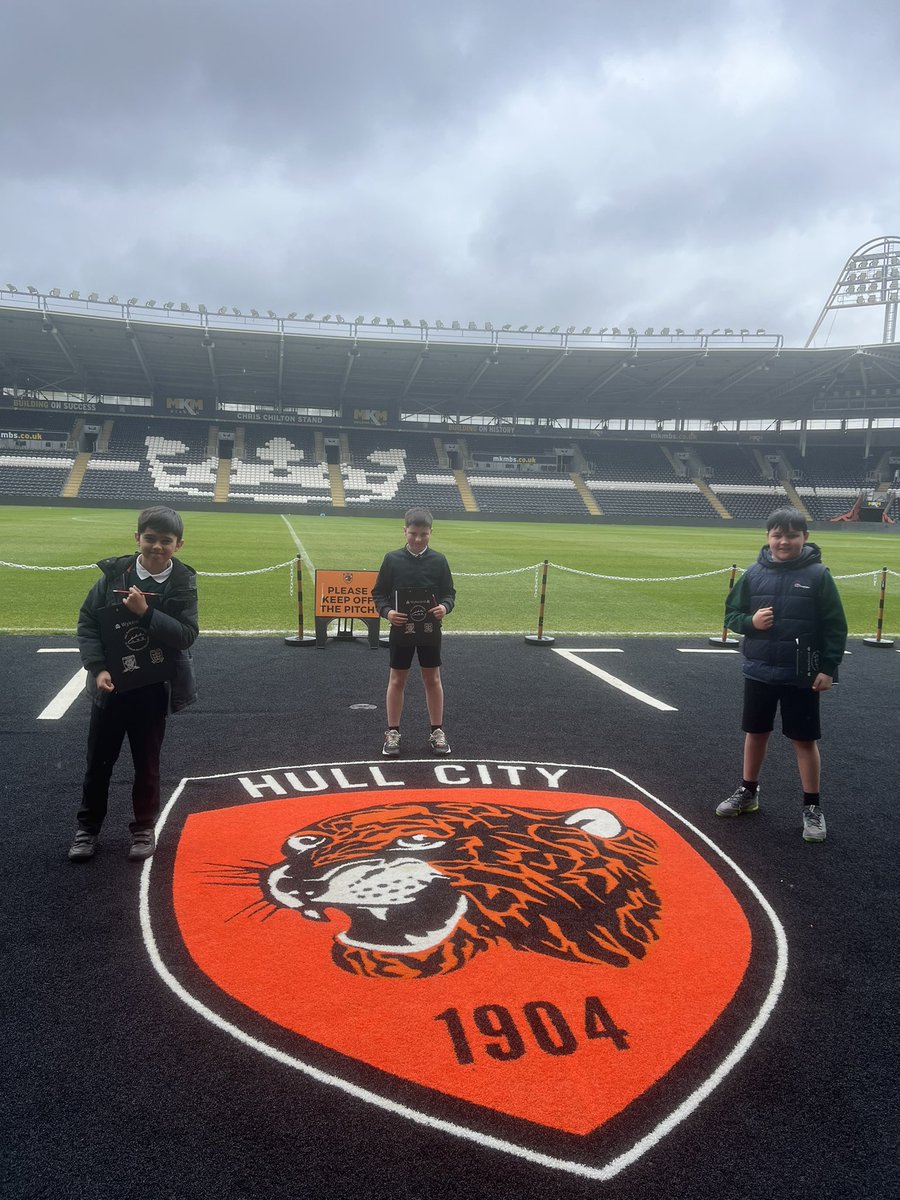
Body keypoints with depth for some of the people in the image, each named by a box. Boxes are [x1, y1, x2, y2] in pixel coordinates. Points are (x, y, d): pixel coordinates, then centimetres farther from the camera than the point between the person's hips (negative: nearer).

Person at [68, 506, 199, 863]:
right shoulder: (114, 573, -8)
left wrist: (146, 613, -27)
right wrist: (98, 668, -15)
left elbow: (187, 635, -16)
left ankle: (144, 828, 31)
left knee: (146, 763, 13)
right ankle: (88, 828, 32)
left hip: (153, 689, -1)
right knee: (98, 760, 13)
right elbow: (87, 622, -4)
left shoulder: (183, 582, -9)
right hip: (111, 684, 1)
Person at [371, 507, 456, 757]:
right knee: (397, 680, 7)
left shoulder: (438, 560, -2)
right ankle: (393, 733, 18)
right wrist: (387, 611, -20)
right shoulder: (392, 559, -5)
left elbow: (449, 593, 3)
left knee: (433, 679, 9)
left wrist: (444, 607, -19)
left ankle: (437, 732, 21)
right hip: (401, 628, -1)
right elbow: (379, 593, 0)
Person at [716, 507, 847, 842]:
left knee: (805, 739, 6)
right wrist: (751, 621, -15)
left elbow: (835, 626, -5)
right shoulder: (754, 573, -2)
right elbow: (731, 614, 6)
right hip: (759, 672, 3)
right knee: (755, 732, 16)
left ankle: (812, 807, 19)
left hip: (802, 676, -3)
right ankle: (748, 792, 33)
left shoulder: (818, 575, -8)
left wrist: (828, 668, -9)